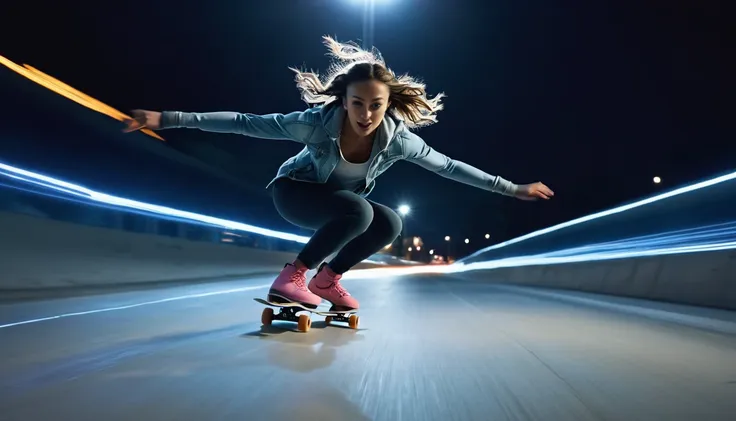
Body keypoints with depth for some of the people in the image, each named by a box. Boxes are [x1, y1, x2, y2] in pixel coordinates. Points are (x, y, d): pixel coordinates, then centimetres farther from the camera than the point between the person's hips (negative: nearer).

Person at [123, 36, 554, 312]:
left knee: (390, 223, -18)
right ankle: (292, 276, -17)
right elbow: (245, 122, -28)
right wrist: (171, 118, -31)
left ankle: (328, 279, 2)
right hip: (294, 191, -5)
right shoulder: (318, 122, -33)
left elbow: (450, 166, -15)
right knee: (358, 211, -32)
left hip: (341, 203, 5)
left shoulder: (398, 139, -24)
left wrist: (513, 188, -10)